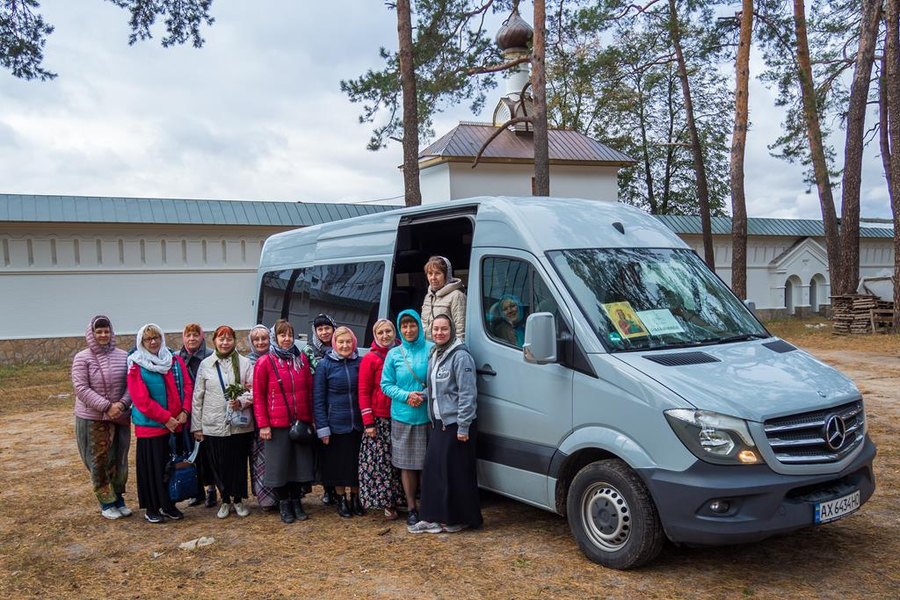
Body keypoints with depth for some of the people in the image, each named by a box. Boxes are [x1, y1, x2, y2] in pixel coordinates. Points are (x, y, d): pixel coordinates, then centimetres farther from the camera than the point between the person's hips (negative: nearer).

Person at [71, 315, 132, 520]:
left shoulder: (123, 356, 0)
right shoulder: (82, 358, -7)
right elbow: (81, 389, -13)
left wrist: (122, 404, -16)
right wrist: (107, 406, -19)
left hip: (120, 418, 3)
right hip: (92, 419, -3)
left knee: (118, 460, 10)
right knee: (99, 461, 4)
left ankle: (118, 499, 25)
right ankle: (106, 503, 17)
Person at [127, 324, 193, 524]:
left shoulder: (175, 360, 7)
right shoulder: (136, 366, -7)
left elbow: (187, 386, 5)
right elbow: (142, 400, -13)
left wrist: (185, 411, -9)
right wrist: (165, 418, -15)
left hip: (176, 423, 4)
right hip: (150, 426, -4)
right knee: (152, 466, 4)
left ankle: (169, 504, 25)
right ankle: (151, 508, 17)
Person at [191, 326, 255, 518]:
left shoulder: (244, 363, 1)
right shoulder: (206, 364, 4)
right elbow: (197, 397, 6)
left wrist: (241, 401, -18)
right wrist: (196, 426, 4)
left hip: (240, 424, -1)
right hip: (213, 425, 1)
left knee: (239, 463, 7)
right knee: (219, 465, 6)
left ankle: (238, 500, 25)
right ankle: (225, 500, 25)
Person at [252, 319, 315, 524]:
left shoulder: (301, 359, 8)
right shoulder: (264, 362, -3)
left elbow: (310, 390, 10)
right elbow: (258, 396, -3)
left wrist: (312, 418, 6)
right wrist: (263, 424, -8)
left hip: (301, 422, 3)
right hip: (277, 424, -3)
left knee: (300, 463, 10)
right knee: (279, 465, 6)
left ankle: (296, 501, 26)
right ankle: (284, 504, 22)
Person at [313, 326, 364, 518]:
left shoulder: (360, 363, 2)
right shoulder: (325, 364, -4)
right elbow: (318, 398, -4)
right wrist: (322, 428, -9)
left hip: (358, 424, 2)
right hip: (336, 425, -2)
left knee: (357, 464, 10)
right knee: (338, 464, 9)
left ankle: (355, 499, 28)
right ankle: (341, 500, 27)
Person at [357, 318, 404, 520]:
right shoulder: (370, 359, -2)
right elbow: (363, 392, -4)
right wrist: (368, 422, -9)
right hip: (379, 419, -4)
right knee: (380, 462, -3)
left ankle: (395, 499, 19)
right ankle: (386, 504, 6)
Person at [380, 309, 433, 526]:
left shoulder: (431, 350, -1)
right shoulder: (394, 354, 5)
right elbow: (386, 385, 6)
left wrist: (424, 396, -14)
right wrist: (406, 396, -10)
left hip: (427, 416, -1)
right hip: (402, 417, 1)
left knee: (427, 463, 3)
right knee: (407, 464, 7)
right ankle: (411, 509, 17)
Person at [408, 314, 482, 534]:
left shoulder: (460, 356, -14)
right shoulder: (434, 355, 13)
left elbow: (467, 393, -17)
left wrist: (463, 427, -20)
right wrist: (423, 395, 4)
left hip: (457, 424, -8)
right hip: (439, 423, 8)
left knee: (457, 472, -1)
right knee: (433, 469, 8)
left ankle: (460, 518, 13)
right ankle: (434, 518, 17)